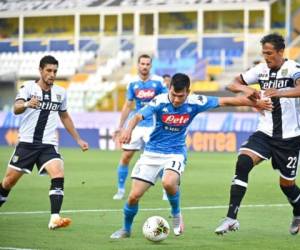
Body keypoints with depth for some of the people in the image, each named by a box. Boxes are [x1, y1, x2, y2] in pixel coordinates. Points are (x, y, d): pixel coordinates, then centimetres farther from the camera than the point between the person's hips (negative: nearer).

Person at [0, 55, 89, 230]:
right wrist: (27, 104, -45)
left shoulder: (60, 92, 8)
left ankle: (55, 218, -28)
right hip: (27, 142, -2)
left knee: (58, 175, -22)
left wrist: (78, 139, 23)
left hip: (48, 145, 2)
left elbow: (65, 117, 24)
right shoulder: (29, 87, -5)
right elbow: (16, 109, -22)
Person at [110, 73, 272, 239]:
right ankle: (126, 229, 21)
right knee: (134, 195, -6)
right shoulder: (160, 101, -16)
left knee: (169, 183, -32)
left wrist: (256, 103, -2)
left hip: (175, 153, 0)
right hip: (152, 152, 0)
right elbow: (139, 116, -29)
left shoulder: (194, 103, -11)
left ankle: (176, 214, -1)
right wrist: (129, 129, -51)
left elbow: (225, 101, -5)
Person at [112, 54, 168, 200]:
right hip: (137, 125, 3)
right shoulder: (133, 83, 3)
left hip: (153, 126, -3)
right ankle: (120, 189, 14)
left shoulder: (158, 82, -6)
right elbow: (127, 106, 12)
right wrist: (120, 127, 12)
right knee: (125, 157, 0)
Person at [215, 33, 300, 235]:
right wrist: (245, 89, -13)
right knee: (243, 162, -20)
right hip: (266, 133, 4)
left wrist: (278, 92, -50)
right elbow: (233, 84, 10)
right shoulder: (261, 69, 2)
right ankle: (231, 218, -22)